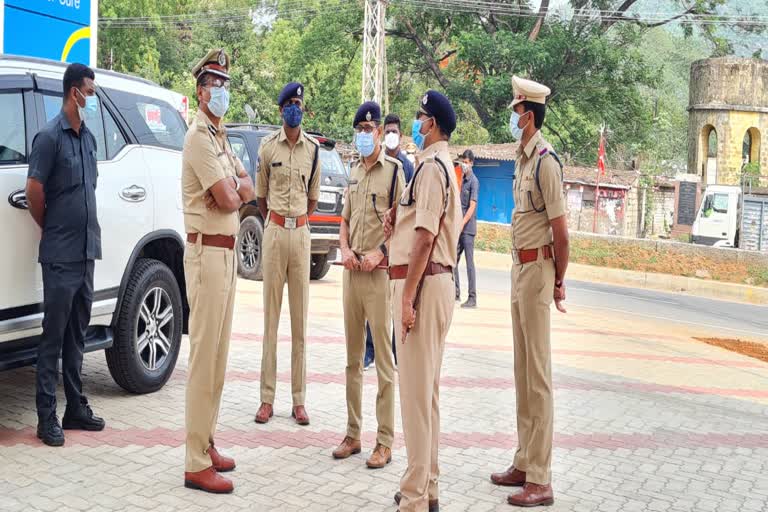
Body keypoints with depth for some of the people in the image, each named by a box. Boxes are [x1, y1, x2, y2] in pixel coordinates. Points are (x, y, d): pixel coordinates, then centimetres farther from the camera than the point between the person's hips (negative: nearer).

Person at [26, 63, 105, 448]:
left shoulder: (88, 137, 13)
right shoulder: (51, 136, -10)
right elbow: (34, 190, -12)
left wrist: (86, 229, 13)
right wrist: (52, 229, 1)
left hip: (86, 252, 7)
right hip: (60, 256, -7)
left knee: (76, 336, 13)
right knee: (53, 337, -1)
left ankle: (76, 408, 22)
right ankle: (46, 417, 6)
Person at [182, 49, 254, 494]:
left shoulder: (221, 138, 18)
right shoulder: (199, 138, -12)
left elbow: (247, 190, 12)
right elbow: (228, 199, -18)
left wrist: (232, 188, -8)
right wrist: (234, 189, 3)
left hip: (227, 252, 10)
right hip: (207, 252, -10)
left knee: (218, 356, 13)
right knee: (204, 357, -8)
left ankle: (208, 446, 23)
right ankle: (197, 465, -1)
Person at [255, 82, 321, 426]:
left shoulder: (313, 149, 7)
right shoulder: (268, 146, 3)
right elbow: (261, 195, 10)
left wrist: (297, 222, 12)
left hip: (301, 232, 1)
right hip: (274, 230, -1)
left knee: (300, 320, 4)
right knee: (271, 317, 2)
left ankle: (299, 400, 11)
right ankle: (267, 398, 9)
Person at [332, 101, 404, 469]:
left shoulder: (394, 170, -5)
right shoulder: (354, 172, 15)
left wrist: (379, 253, -17)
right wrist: (345, 249, 3)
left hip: (379, 273, -7)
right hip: (352, 271, 7)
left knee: (384, 360, -1)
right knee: (353, 358, 12)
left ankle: (385, 442, 6)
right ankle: (353, 434, 22)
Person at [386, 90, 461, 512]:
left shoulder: (430, 167, -13)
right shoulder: (441, 164, 19)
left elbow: (425, 236, -20)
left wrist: (407, 297, -21)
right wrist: (398, 215, 5)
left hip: (422, 283, -10)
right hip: (437, 280, 10)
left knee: (416, 388, -5)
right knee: (427, 386, 15)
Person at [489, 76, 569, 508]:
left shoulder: (546, 161, -16)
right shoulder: (523, 159, 14)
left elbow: (560, 230, -16)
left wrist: (558, 281, -8)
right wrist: (523, 271, 13)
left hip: (538, 268, -10)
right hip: (520, 267, 10)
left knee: (538, 373, -4)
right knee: (522, 370, 15)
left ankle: (540, 481, 5)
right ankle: (524, 463, 26)